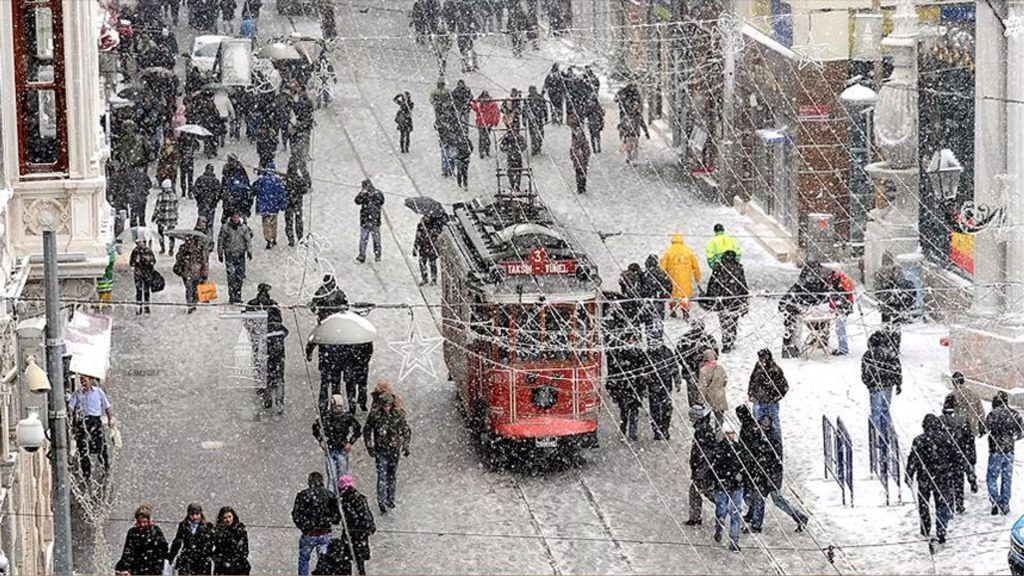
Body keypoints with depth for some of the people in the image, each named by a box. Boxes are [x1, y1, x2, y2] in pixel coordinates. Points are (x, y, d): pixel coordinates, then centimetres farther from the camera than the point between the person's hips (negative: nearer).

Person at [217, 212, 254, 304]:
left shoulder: (244, 228, 5)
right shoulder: (225, 228, -1)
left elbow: (248, 240, 6)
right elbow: (220, 241, 5)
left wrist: (249, 251, -7)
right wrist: (220, 254, 4)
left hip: (240, 255, 2)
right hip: (229, 255, -2)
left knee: (240, 276, 3)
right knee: (231, 275, -10)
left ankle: (238, 295, 15)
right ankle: (231, 297, -7)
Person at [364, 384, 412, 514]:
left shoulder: (398, 415, -5)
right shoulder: (374, 415, -8)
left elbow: (406, 431, 7)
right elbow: (367, 431, 4)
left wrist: (405, 446, 1)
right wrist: (370, 447, -2)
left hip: (394, 449, 2)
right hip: (381, 450, -2)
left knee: (393, 475, 11)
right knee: (382, 476, -9)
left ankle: (391, 498, 25)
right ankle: (382, 502, -10)